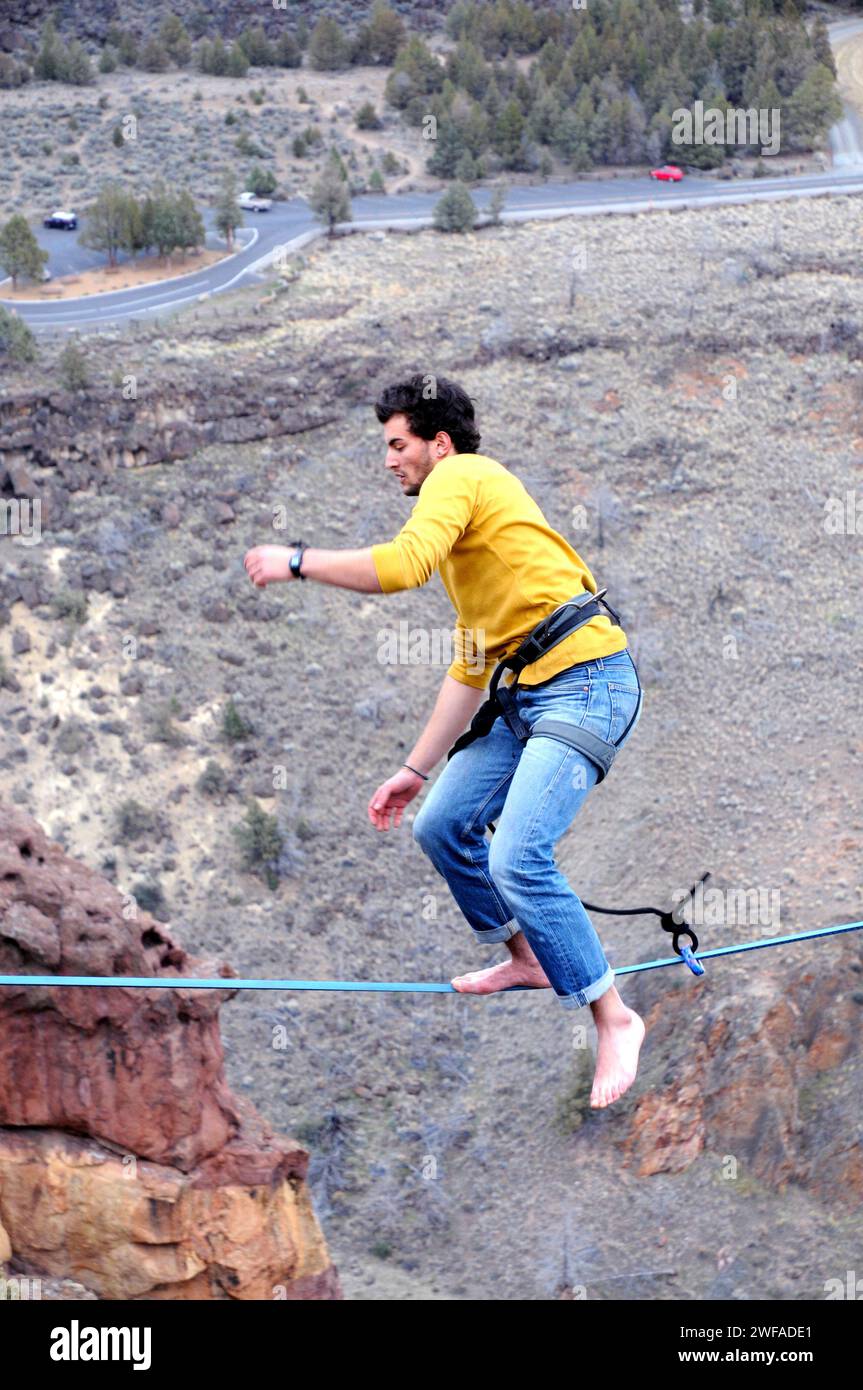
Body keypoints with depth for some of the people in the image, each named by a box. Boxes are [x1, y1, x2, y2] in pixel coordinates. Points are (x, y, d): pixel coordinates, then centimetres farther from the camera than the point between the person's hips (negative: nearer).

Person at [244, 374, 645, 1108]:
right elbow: (469, 669, 27)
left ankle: (613, 1018, -10)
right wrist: (415, 769, 26)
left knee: (517, 857, -21)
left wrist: (296, 561, -12)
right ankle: (525, 957, 33)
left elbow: (404, 563, -24)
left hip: (584, 682, -10)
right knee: (442, 826, 15)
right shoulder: (462, 539, 24)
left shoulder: (462, 477, -5)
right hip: (527, 691, 10)